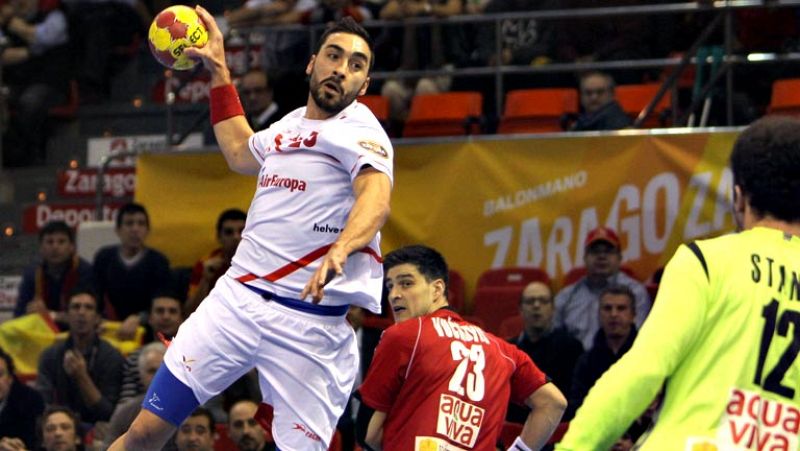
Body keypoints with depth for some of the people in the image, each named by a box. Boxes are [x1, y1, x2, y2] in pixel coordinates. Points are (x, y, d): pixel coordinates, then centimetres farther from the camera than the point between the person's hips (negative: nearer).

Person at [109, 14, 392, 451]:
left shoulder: (358, 129, -8)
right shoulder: (290, 124, 15)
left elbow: (376, 198, -30)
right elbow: (240, 153, 39)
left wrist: (339, 251, -50)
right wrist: (218, 70, 40)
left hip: (310, 324, -6)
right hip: (237, 296, 6)